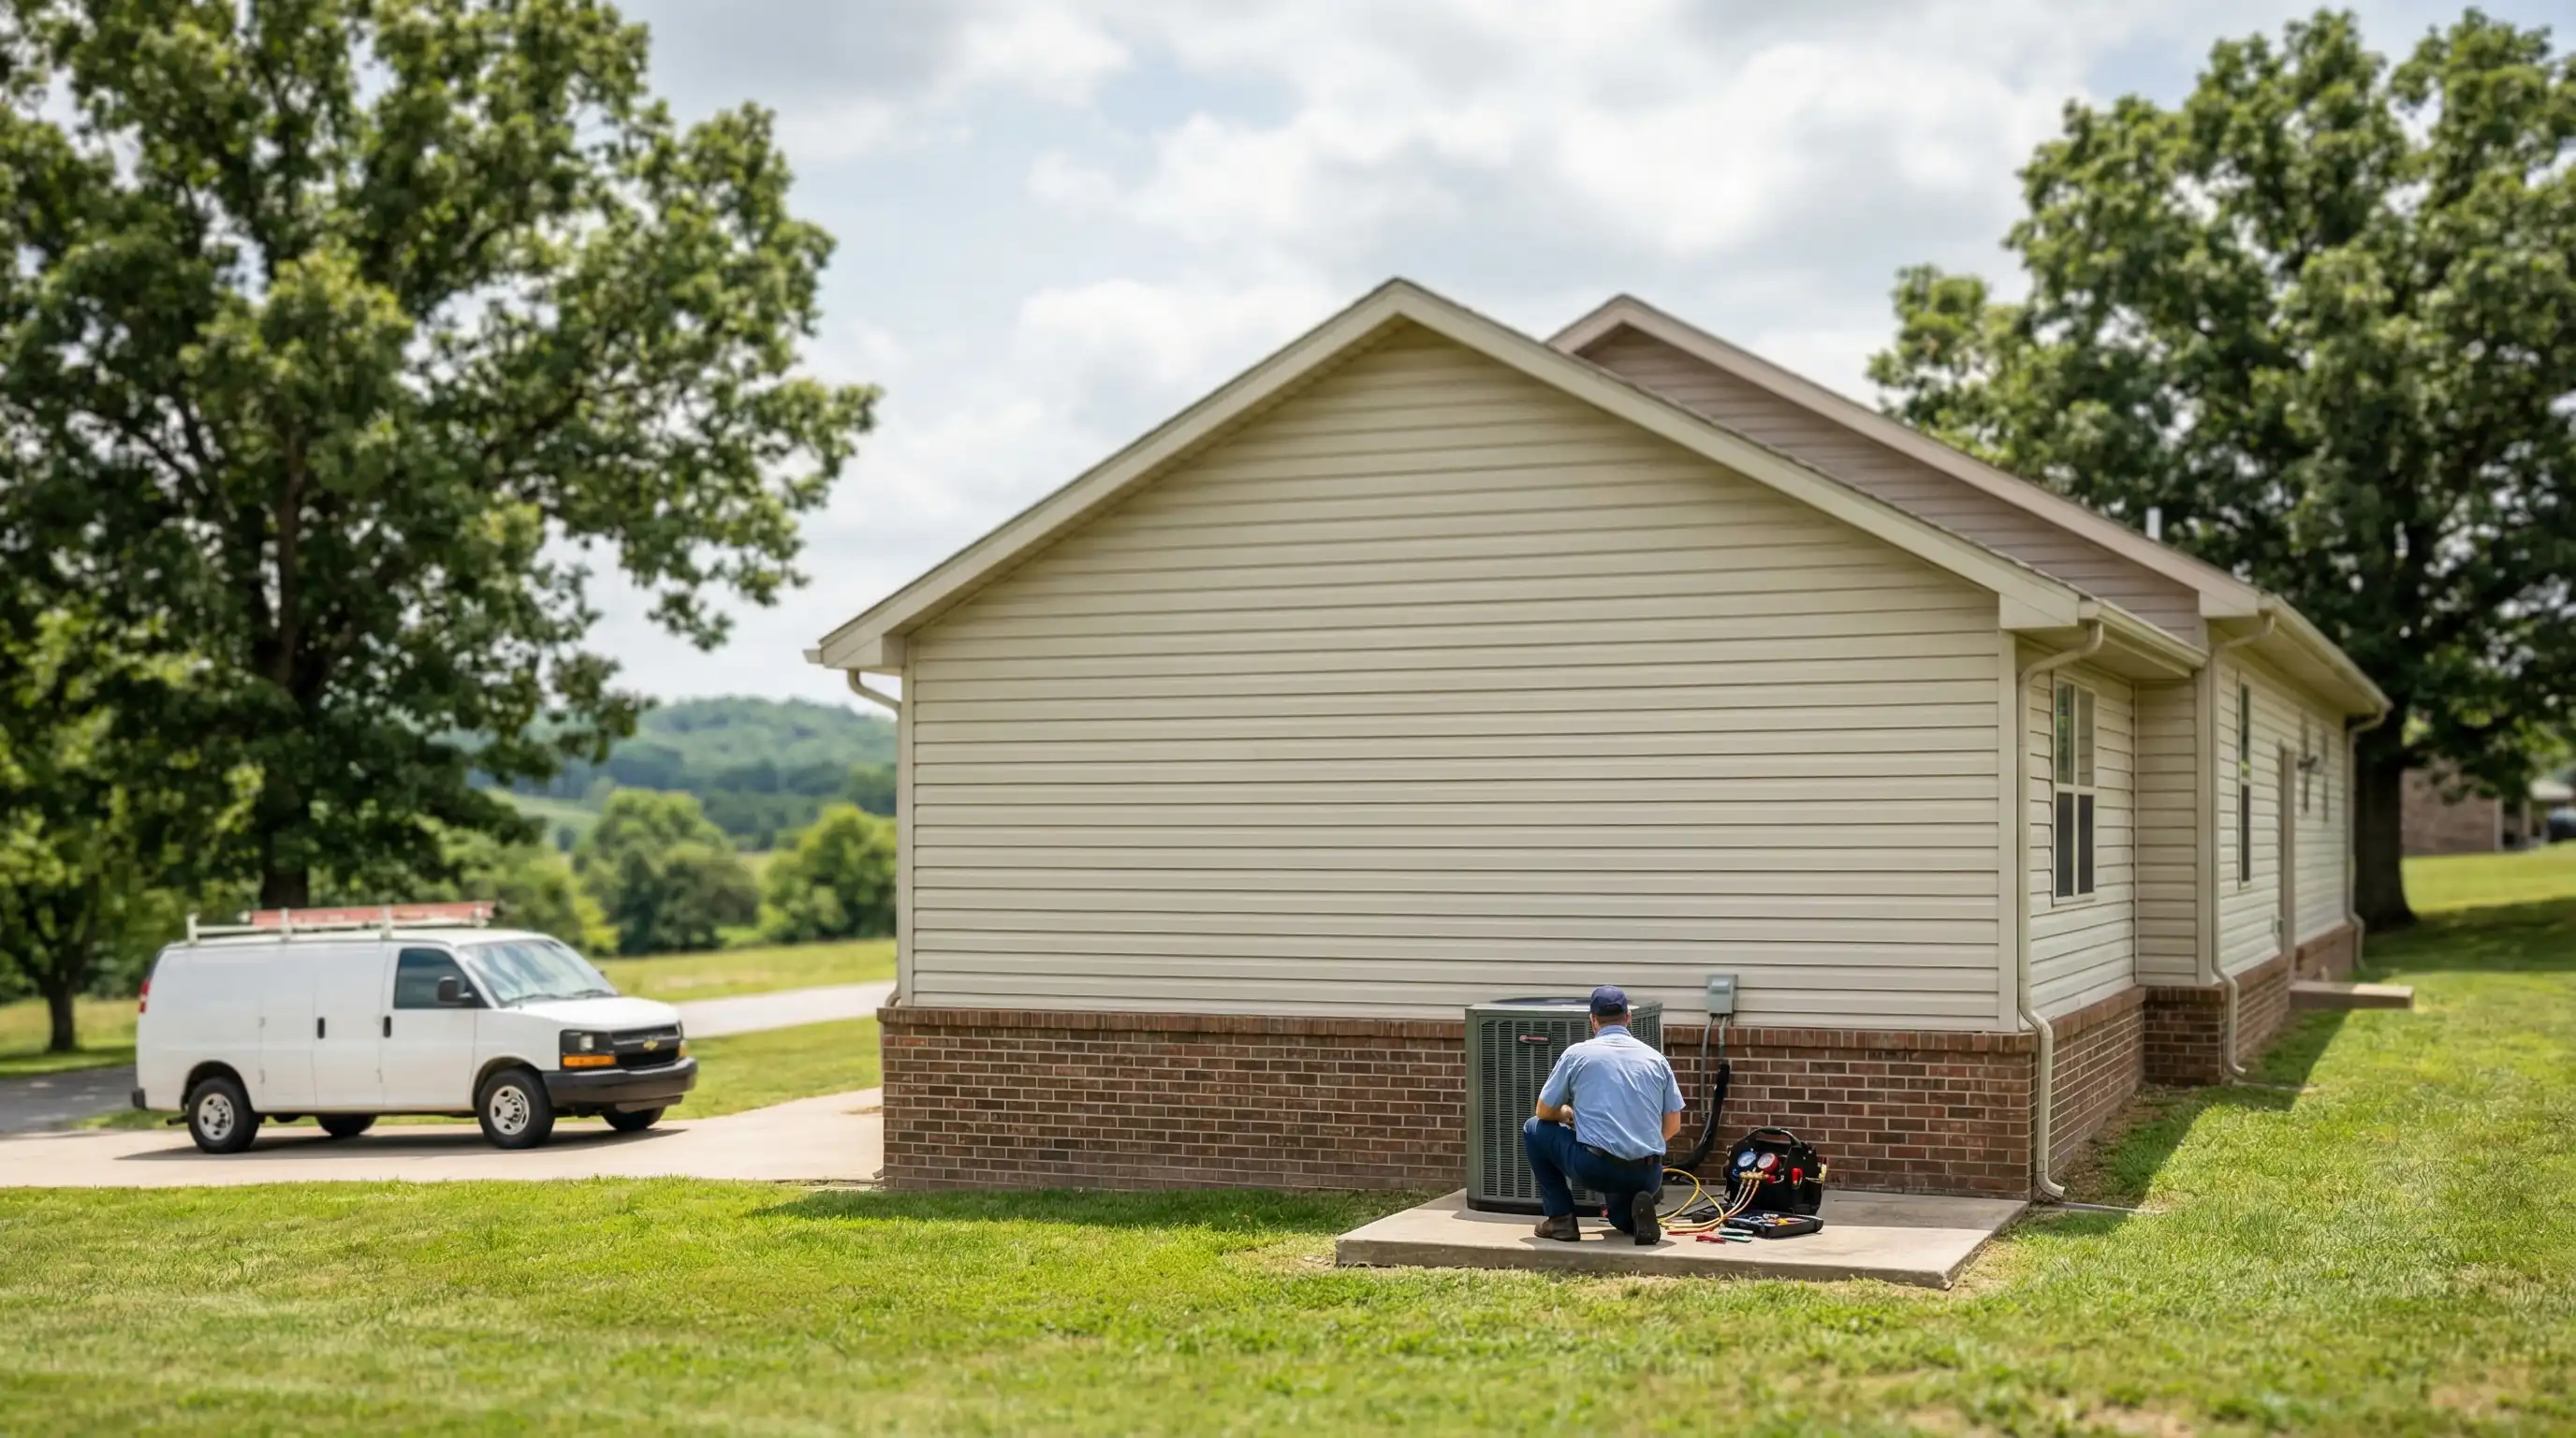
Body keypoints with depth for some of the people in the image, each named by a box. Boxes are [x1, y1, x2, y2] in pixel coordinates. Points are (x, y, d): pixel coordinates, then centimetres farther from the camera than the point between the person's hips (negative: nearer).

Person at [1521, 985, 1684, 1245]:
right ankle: (1637, 1212, 0)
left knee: (1534, 1129, 21)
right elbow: (1673, 1125, 17)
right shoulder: (1655, 1058, 12)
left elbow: (1544, 1112, 13)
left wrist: (1567, 1114, 35)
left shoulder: (1577, 1054, 4)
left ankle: (1561, 1218, 13)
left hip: (1595, 1168, -4)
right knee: (1622, 1217, 38)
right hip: (1647, 1175, 4)